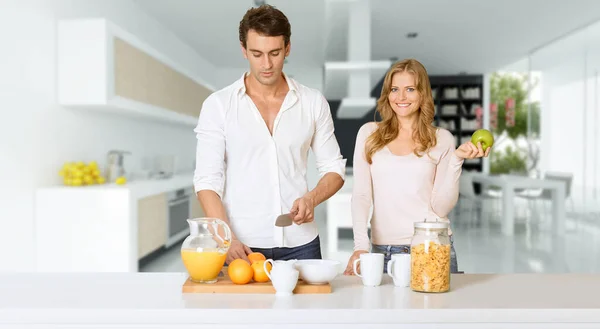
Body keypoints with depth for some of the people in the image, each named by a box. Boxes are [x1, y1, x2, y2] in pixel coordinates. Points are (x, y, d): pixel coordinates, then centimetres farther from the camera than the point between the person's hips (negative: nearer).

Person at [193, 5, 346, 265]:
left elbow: (334, 168, 8)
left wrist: (312, 198, -12)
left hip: (300, 243, 2)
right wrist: (227, 239, -19)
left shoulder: (313, 102, 2)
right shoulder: (218, 105, -3)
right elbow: (207, 181, -7)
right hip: (241, 246, -1)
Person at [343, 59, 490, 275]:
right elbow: (361, 194, -2)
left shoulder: (442, 139, 4)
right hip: (383, 248, 0)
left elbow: (441, 207, -2)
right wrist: (361, 245, -13)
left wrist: (457, 159, -11)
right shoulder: (369, 133, 5)